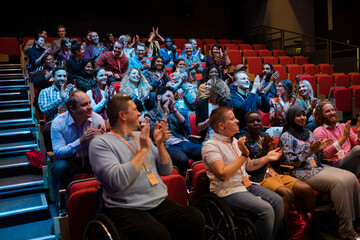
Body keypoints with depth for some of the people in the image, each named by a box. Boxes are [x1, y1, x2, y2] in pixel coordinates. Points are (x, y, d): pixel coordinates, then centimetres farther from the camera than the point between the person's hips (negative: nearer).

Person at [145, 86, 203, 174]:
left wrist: (174, 110, 2)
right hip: (169, 146, -5)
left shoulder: (173, 112, 27)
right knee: (182, 160, -39)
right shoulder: (150, 115, 13)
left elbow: (187, 127, 10)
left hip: (185, 142, 5)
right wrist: (166, 114, 0)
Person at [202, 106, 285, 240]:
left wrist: (267, 158, 11)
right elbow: (223, 174, -24)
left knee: (278, 201, -8)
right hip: (228, 192, -8)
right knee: (266, 209, -24)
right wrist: (244, 155, -22)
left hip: (246, 184, 8)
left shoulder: (235, 141, 15)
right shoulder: (210, 146, -12)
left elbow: (248, 166, 23)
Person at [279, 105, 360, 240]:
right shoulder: (286, 137, 0)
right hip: (303, 172, -7)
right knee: (339, 182, -27)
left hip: (319, 167, 7)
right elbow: (290, 161, -10)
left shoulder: (308, 133, 20)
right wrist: (309, 151, -17)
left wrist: (320, 149, -1)